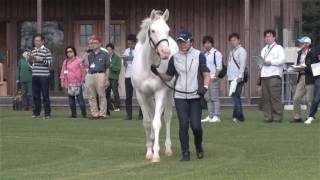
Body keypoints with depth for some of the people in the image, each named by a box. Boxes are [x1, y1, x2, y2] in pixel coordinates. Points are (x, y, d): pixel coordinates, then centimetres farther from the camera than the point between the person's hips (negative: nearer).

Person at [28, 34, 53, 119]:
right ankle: (36, 112, 18)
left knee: (45, 95, -3)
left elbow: (50, 63, -9)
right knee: (35, 95, 9)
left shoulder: (46, 51, -4)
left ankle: (47, 113, 1)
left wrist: (42, 60, -20)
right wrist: (30, 59, 2)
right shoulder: (33, 50, 14)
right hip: (35, 76, 6)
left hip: (44, 76, -6)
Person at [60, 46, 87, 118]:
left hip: (77, 83, -5)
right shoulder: (65, 62, 16)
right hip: (69, 84, 5)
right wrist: (62, 81, 10)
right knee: (71, 99, 6)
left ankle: (84, 113, -4)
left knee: (80, 98, -9)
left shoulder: (78, 61, -1)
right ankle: (73, 113, 12)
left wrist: (83, 79, -8)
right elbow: (63, 72, 17)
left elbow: (83, 71, -2)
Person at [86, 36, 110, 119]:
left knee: (101, 95, -6)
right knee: (91, 96, 5)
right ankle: (94, 114, 11)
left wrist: (107, 79, -5)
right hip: (90, 75, 5)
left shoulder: (104, 54, 4)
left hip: (100, 75, -5)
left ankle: (102, 114, -2)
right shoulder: (90, 55, 19)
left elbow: (107, 68, 1)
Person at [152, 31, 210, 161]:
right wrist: (157, 73, -6)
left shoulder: (199, 56, 0)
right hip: (180, 97, 2)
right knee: (183, 125, -6)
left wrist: (205, 87, -21)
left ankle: (198, 145, 24)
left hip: (195, 96, -1)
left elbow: (206, 74, -3)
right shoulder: (174, 58, 6)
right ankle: (185, 153, 3)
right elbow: (168, 77, 12)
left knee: (196, 125, -5)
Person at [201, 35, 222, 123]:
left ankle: (216, 116, -6)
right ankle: (210, 116, 14)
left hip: (213, 79, -8)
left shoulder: (216, 53, -7)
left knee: (215, 98, -8)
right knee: (208, 98, 9)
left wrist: (214, 77, -17)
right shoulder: (205, 54, 16)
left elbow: (219, 67, -11)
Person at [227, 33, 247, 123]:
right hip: (231, 78, 8)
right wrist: (228, 75, 14)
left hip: (238, 79, -8)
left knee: (236, 97, -11)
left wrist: (239, 77, -17)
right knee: (235, 98, 7)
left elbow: (242, 65, -11)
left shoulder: (241, 51, -4)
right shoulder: (231, 51, 20)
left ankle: (237, 116, -11)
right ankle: (238, 117, 10)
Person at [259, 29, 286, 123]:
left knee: (275, 97, -11)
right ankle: (268, 117, 4)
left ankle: (277, 116, -9)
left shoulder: (278, 48, 5)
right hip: (264, 76, 6)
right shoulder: (264, 49, 26)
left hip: (274, 75, -6)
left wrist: (271, 62, -13)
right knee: (266, 98, 2)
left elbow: (282, 60, -8)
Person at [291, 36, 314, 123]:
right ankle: (297, 117, 10)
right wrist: (297, 68, 2)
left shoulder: (312, 53, -10)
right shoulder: (300, 53, 14)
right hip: (301, 77, 7)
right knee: (296, 99, 3)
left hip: (310, 78, -7)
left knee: (310, 100, -2)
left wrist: (305, 67, -19)